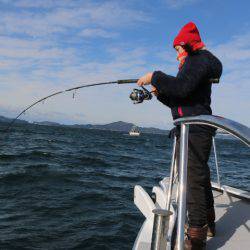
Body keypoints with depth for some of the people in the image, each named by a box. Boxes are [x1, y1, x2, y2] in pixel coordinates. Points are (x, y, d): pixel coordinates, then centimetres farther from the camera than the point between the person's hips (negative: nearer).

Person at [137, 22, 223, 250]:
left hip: (194, 130, -11)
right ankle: (208, 224, 31)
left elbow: (181, 87, -23)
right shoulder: (195, 64, 28)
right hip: (195, 130, 11)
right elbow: (180, 101, 28)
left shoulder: (198, 59, -4)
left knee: (193, 180, -13)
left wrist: (155, 77, -12)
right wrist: (160, 92, 15)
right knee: (200, 177, 17)